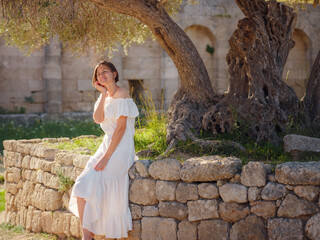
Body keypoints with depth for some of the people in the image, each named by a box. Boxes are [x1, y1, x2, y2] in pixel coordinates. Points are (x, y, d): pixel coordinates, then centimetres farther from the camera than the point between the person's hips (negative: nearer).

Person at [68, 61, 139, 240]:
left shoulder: (121, 94, -9)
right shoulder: (105, 96, 16)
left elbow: (121, 128, -15)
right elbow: (98, 119, -1)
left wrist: (106, 157, -19)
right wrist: (103, 94, -1)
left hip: (121, 148, -8)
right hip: (107, 144, 8)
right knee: (82, 186, -8)